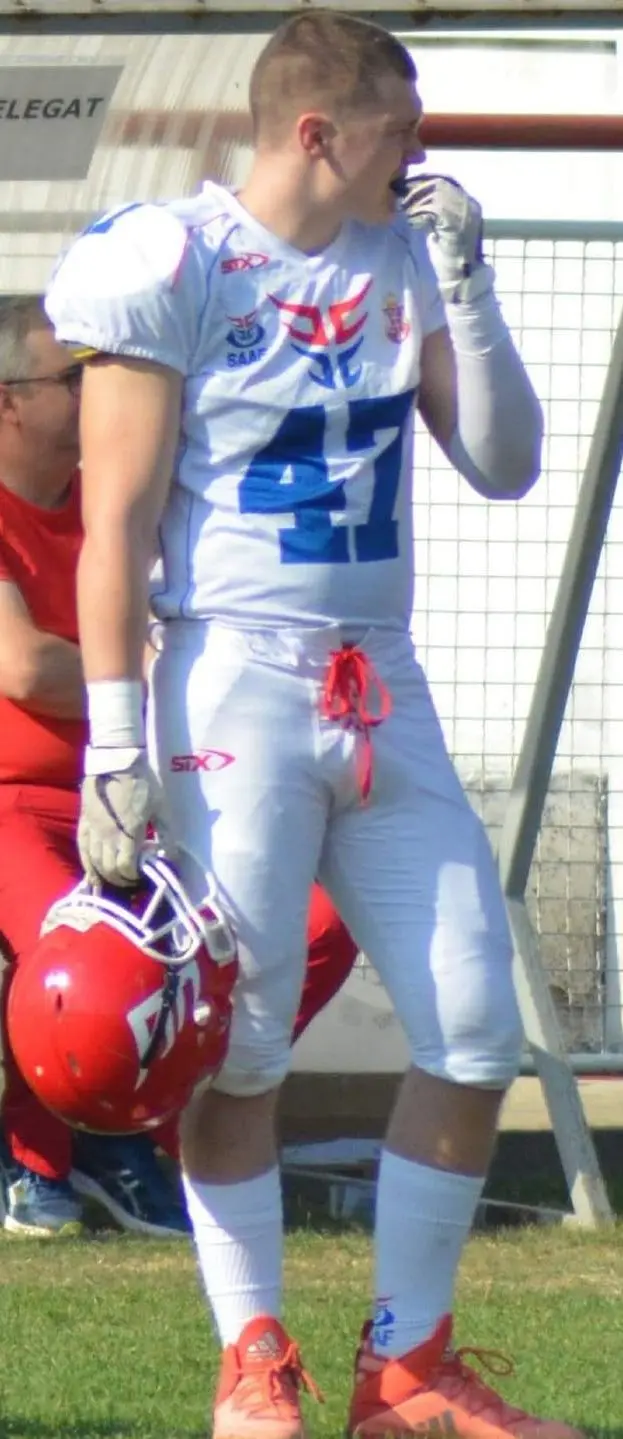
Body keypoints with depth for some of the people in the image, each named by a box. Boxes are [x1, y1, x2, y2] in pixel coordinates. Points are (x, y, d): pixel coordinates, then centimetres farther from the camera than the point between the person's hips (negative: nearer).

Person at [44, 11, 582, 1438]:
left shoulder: (403, 259, 9)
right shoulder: (174, 265, -9)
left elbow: (504, 466, 8)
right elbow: (117, 520, -9)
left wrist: (466, 289, -3)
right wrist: (116, 738, -14)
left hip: (384, 692, 6)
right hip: (236, 682, -6)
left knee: (477, 1031, 3)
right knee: (237, 1040, -3)